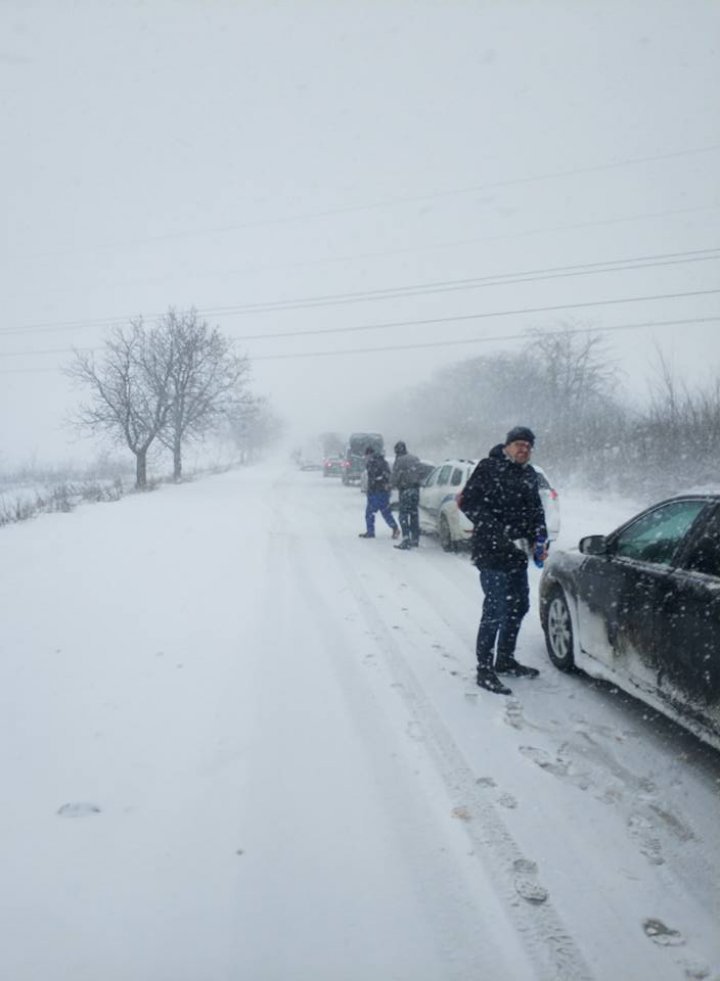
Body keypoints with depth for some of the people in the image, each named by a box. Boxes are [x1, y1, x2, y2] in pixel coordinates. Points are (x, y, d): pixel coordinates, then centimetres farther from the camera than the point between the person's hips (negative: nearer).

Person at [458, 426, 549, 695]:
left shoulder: (529, 475, 14)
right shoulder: (489, 468, -10)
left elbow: (535, 510, 22)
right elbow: (469, 503, -17)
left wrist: (540, 541, 6)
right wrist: (503, 537, -20)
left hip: (517, 555, 9)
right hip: (492, 553, -8)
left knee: (519, 606, 17)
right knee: (495, 611, -7)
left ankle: (505, 660, 34)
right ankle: (485, 670, 5)